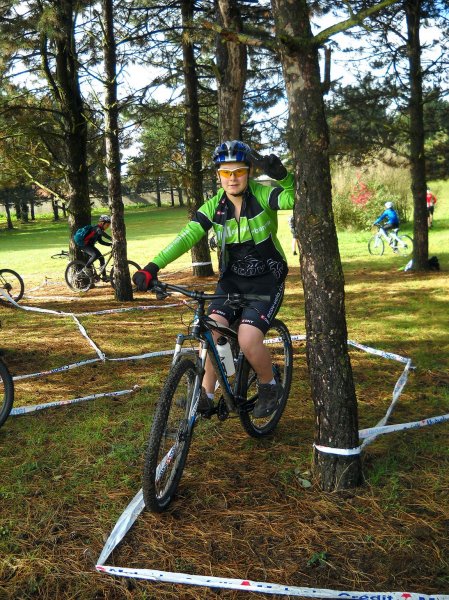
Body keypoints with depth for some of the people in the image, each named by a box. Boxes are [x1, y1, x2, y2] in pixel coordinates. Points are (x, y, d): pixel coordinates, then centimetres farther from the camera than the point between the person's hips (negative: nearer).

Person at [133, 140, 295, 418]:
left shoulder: (262, 195, -13)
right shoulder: (214, 207, -4)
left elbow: (292, 199, -32)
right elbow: (186, 237, -15)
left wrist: (283, 176, -52)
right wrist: (153, 267, -27)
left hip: (267, 282, -4)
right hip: (232, 280, 4)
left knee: (248, 340, -20)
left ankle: (270, 387, 8)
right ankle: (206, 395, -4)